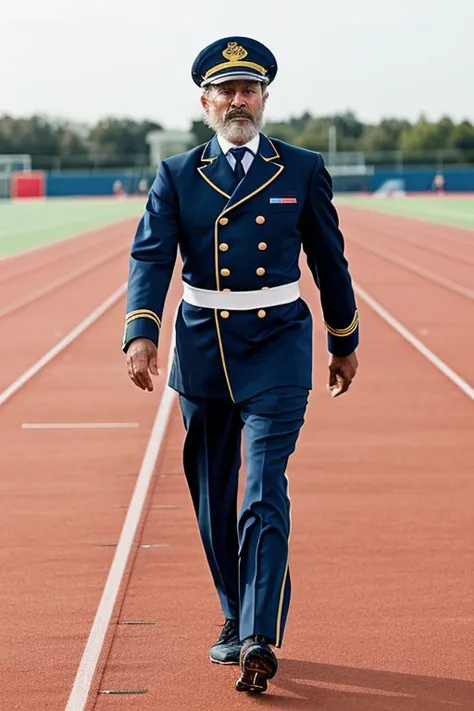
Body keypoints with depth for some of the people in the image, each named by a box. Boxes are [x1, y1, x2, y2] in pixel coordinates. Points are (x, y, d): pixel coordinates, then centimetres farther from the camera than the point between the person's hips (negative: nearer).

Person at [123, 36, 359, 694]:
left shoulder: (303, 170, 3)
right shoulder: (176, 176, 3)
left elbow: (330, 261, 11)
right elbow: (151, 258, -8)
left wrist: (345, 342, 16)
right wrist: (141, 334, -24)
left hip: (277, 348, -2)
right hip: (202, 349, 2)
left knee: (265, 493, -14)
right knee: (214, 497, 10)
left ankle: (260, 640, -19)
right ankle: (236, 621, 27)